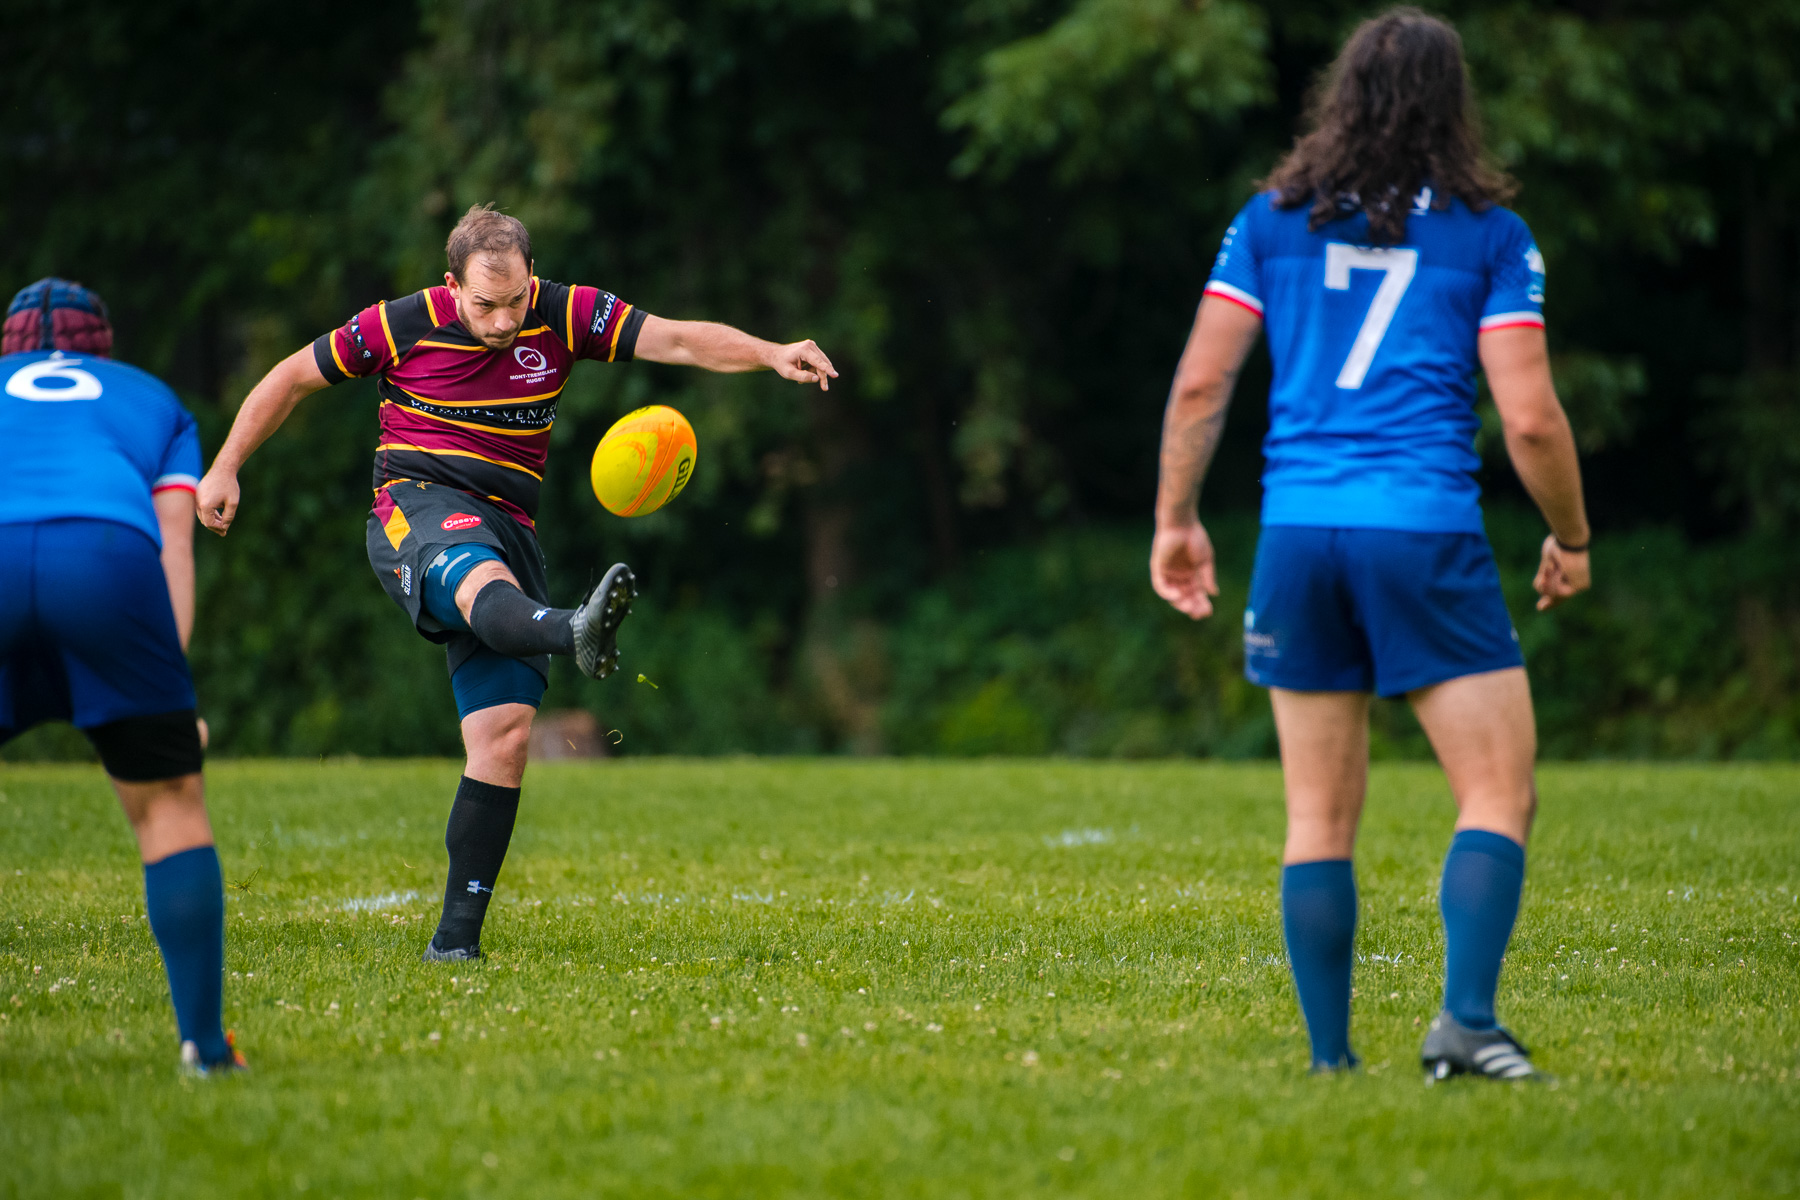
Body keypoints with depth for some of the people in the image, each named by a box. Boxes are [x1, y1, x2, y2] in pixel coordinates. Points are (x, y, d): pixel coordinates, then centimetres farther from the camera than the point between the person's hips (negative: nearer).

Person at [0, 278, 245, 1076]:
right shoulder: (153, 400, 35)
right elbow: (174, 538, 20)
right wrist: (171, 682, 12)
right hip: (109, 557, -1)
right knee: (169, 802, 8)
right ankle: (204, 1040, 2)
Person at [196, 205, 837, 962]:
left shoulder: (563, 317, 2)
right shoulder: (402, 326, -2)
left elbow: (677, 340, -5)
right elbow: (293, 376, 10)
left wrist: (771, 355, -20)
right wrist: (224, 470, 9)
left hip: (508, 525, 4)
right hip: (416, 504, -4)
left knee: (506, 734, -9)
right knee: (485, 578, -40)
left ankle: (457, 936, -5)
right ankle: (576, 634, -77)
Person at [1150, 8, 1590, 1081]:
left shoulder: (1274, 219, 10)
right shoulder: (1489, 232, 3)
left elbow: (1200, 383, 6)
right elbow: (1530, 417, -2)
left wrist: (1176, 520, 15)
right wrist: (1572, 539, 13)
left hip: (1297, 529, 3)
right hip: (1428, 530, -3)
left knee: (1322, 816, 10)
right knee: (1500, 796, 1)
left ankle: (1330, 1058, 9)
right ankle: (1465, 1020, -16)